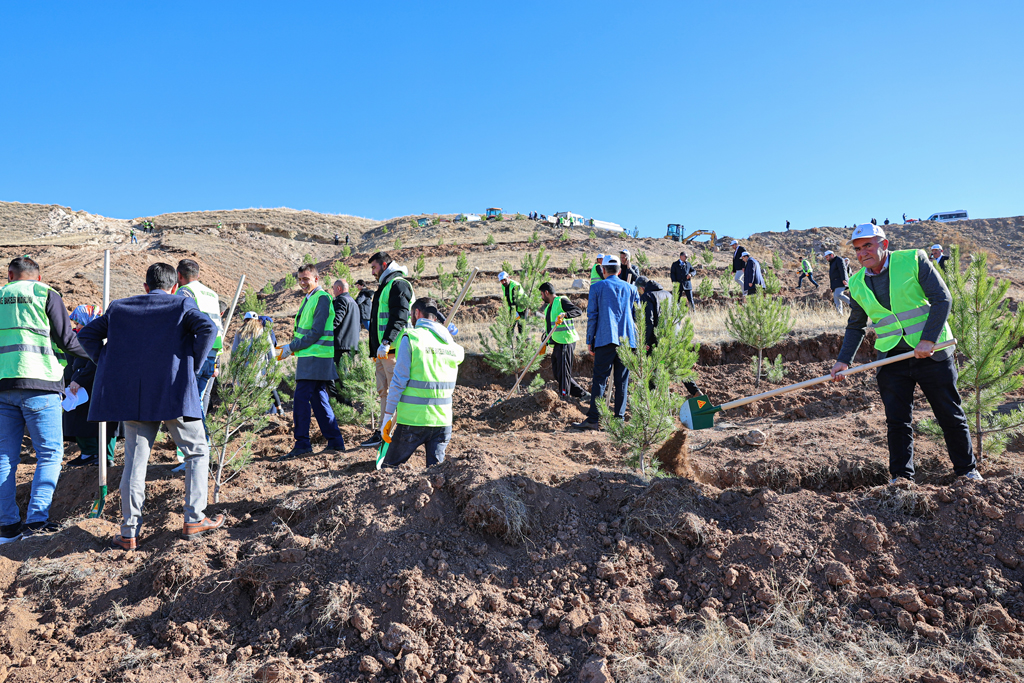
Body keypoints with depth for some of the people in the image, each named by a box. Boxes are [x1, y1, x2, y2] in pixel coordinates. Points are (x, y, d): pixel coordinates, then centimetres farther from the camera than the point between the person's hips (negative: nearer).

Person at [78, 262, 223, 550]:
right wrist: (194, 365, -7)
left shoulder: (120, 308, 13)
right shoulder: (182, 305, 1)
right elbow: (208, 328, -16)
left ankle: (129, 533, 12)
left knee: (135, 461, 9)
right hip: (174, 392, -4)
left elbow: (86, 335, 14)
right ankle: (193, 520, 6)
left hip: (132, 396, 4)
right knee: (197, 452, 10)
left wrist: (108, 364, 14)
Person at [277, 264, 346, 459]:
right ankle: (335, 442, 16)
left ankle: (302, 444, -6)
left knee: (301, 400, -10)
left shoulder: (322, 299, -12)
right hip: (310, 357, 10)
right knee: (319, 400, 11)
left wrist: (291, 347, -13)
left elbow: (316, 333, -17)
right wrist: (292, 346, 8)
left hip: (315, 358, -10)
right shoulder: (309, 299, 18)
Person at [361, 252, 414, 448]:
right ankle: (383, 433, 18)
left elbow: (400, 317, -20)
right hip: (383, 351, 10)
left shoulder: (398, 284, -8)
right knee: (384, 391, 12)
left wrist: (386, 342, -27)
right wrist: (377, 349, 23)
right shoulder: (385, 286, 23)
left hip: (393, 349, -10)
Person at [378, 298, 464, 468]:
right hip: (443, 419, 4)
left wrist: (388, 414, -2)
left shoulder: (410, 337, -6)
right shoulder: (450, 342, 9)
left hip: (413, 418, -4)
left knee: (390, 466, 9)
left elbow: (399, 380, -8)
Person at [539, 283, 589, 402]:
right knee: (557, 373, 10)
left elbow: (578, 311, -21)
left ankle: (564, 397, 3)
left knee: (563, 372, -7)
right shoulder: (548, 307, 20)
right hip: (557, 343, 10)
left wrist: (565, 314, -36)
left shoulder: (562, 301, -8)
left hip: (566, 342, -10)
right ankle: (582, 394, 16)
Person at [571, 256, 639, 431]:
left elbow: (591, 315, 1)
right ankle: (619, 418, 7)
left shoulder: (597, 287, 5)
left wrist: (590, 340, 5)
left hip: (606, 338, -3)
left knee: (599, 379, -5)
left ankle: (593, 419, -10)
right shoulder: (630, 288, 14)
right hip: (627, 339, 3)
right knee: (622, 380, 7)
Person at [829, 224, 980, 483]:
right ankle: (901, 477, 12)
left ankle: (967, 470, 24)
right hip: (891, 360, 3)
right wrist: (844, 360, 4)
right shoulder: (857, 283, 6)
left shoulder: (914, 260, -5)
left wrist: (928, 340, -19)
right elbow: (855, 326, 16)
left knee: (950, 415, 7)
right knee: (897, 421, 2)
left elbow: (942, 299, -9)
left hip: (932, 354, -3)